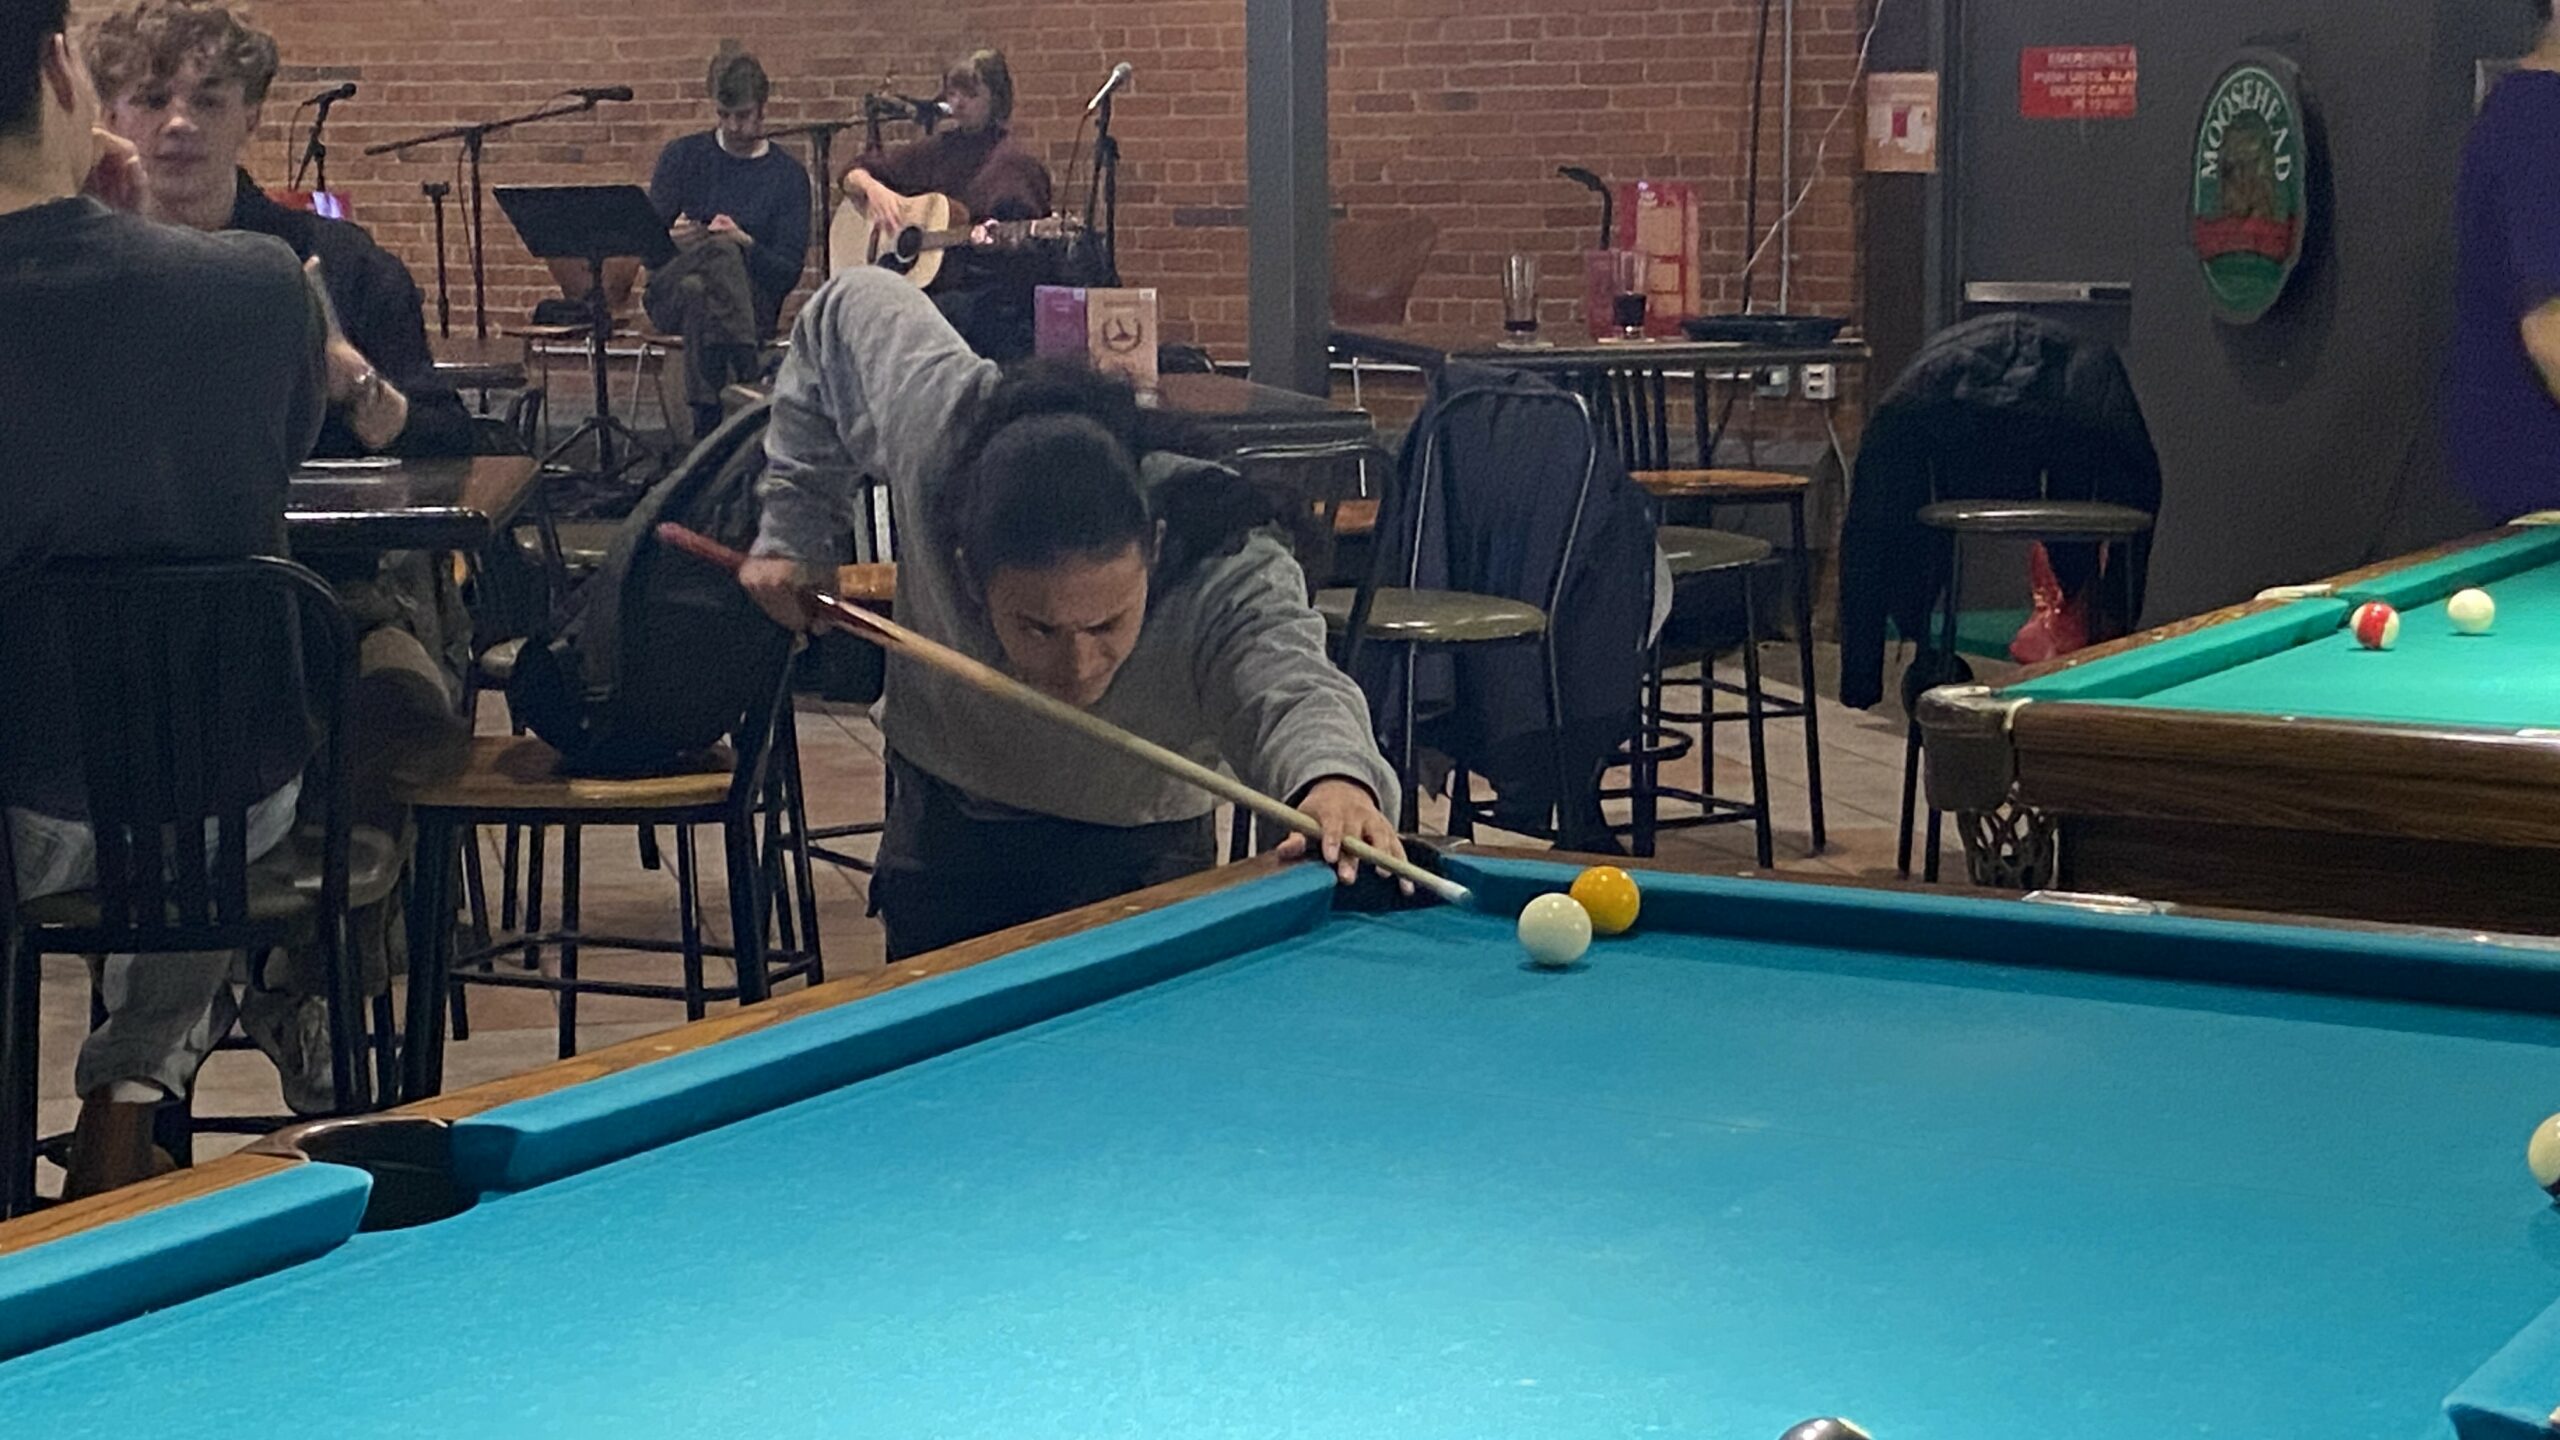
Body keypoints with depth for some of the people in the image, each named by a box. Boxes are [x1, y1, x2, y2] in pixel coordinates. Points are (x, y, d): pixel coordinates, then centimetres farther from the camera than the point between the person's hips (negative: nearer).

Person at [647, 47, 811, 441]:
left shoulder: (788, 175, 7)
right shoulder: (682, 157, 10)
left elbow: (789, 272, -1)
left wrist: (745, 244, -20)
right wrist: (671, 239, -19)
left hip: (754, 303, 0)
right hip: (671, 295, 1)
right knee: (721, 251, -33)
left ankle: (708, 425, -40)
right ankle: (747, 375, -48)